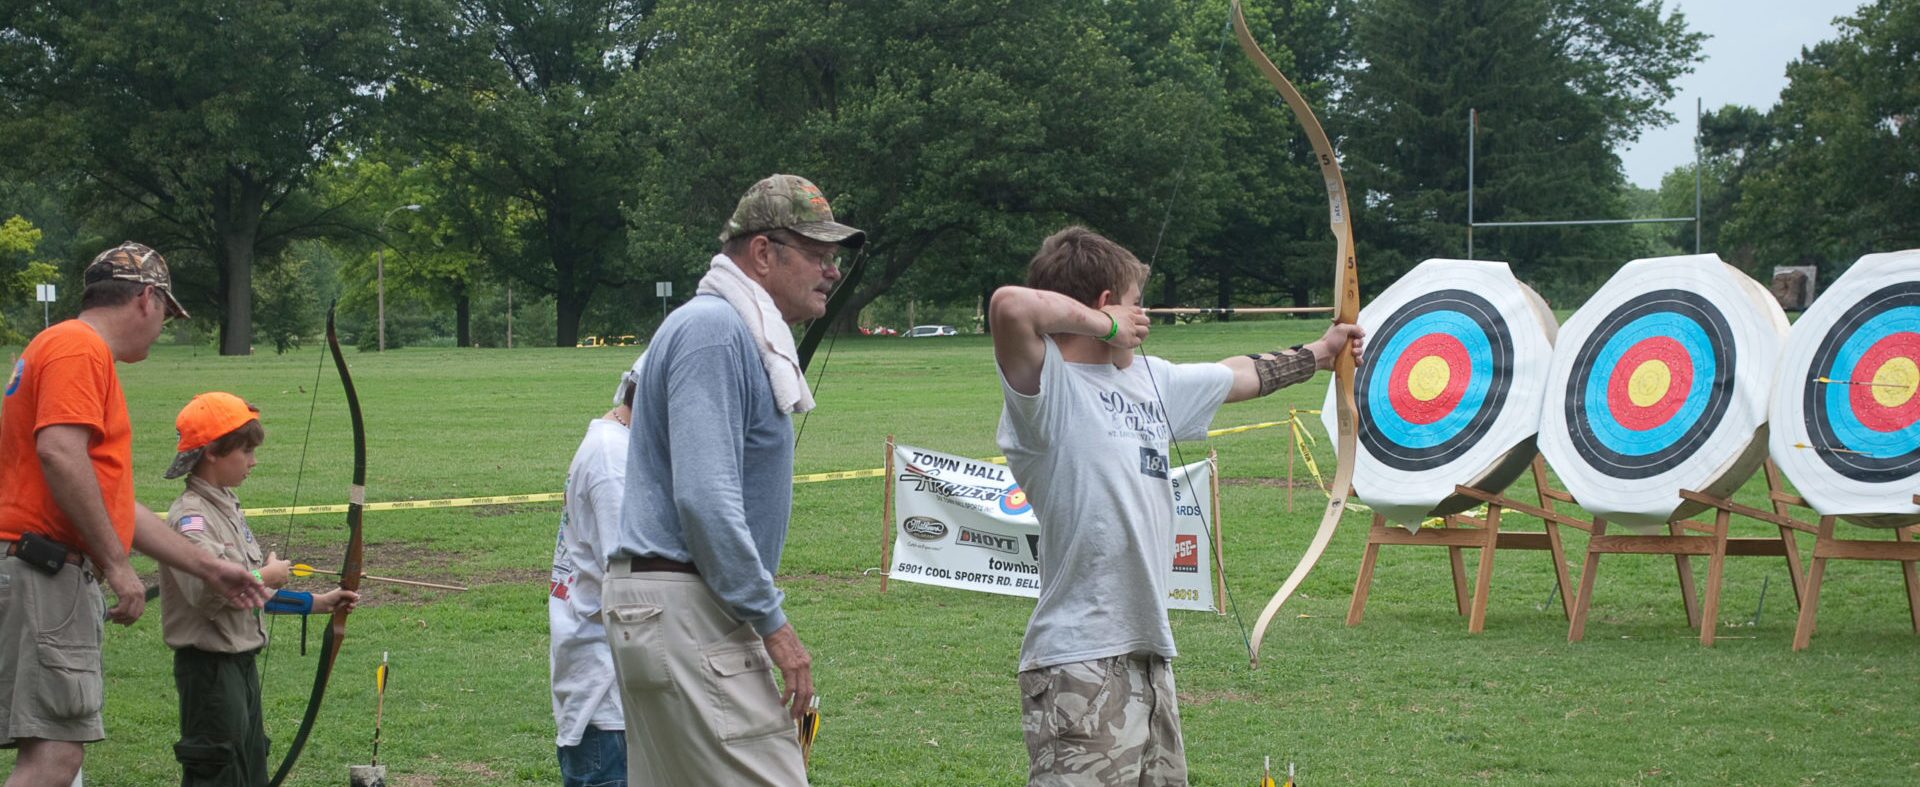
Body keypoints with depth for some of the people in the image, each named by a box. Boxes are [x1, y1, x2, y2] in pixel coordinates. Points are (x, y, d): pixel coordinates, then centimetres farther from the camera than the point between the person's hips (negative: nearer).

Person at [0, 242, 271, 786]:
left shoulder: (81, 351, 25)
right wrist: (118, 565, -20)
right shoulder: (78, 347, -8)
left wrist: (208, 568, 28)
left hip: (54, 575, 11)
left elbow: (112, 503, 28)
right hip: (45, 572, -11)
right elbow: (58, 454, -23)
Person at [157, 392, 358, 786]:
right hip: (209, 664, -10)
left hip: (240, 663, 10)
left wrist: (316, 603, 15)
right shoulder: (190, 516, -19)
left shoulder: (227, 508, 12)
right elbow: (207, 588, -34)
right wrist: (267, 576, -19)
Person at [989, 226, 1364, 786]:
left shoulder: (1150, 378, 16)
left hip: (1149, 659, 9)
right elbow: (1011, 306, -31)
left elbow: (1240, 376, 34)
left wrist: (1317, 354, 47)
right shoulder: (1049, 385, -11)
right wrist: (1106, 325, -15)